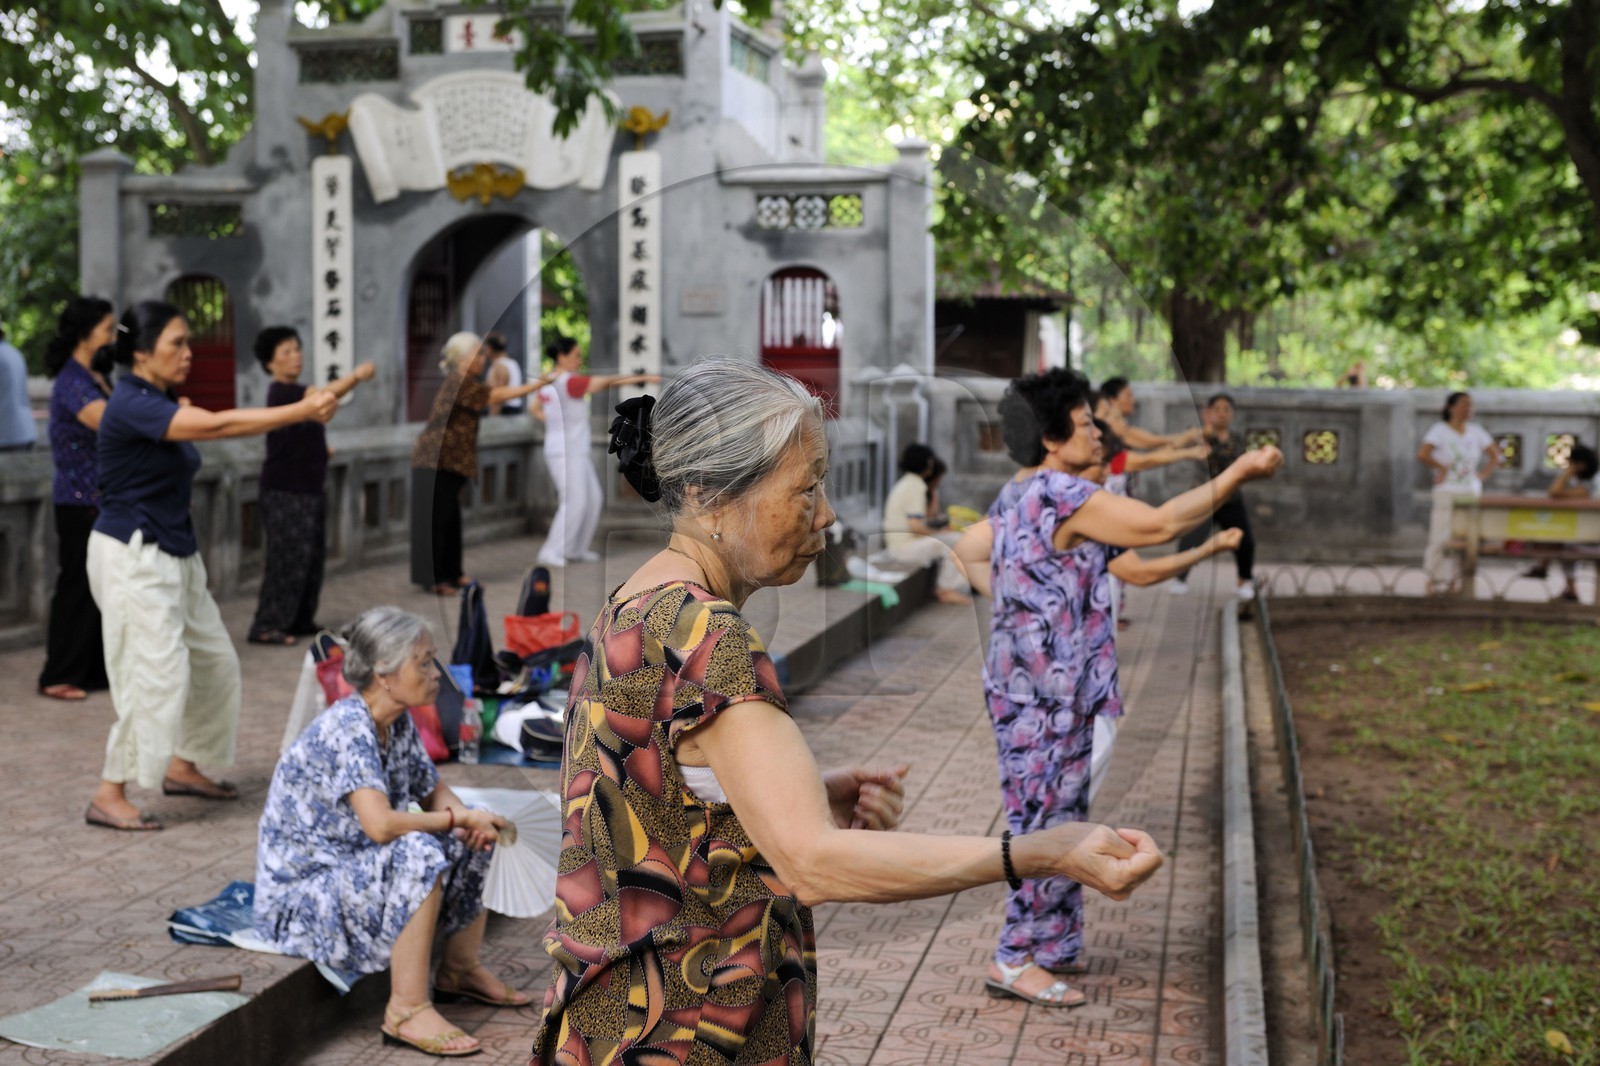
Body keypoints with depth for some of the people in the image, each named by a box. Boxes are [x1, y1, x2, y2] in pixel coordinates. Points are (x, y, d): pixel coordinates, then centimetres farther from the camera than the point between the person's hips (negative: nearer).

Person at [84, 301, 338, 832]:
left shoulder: (163, 404, 13)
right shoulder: (131, 405, -20)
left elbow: (214, 426, 4)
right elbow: (219, 426, -28)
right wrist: (302, 412, -27)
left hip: (174, 555, 10)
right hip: (132, 556, -10)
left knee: (214, 661, 15)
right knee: (156, 673, -10)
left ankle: (181, 766, 31)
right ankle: (109, 796, 0)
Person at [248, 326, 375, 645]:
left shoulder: (296, 391, 14)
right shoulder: (280, 392, -14)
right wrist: (356, 376, -39)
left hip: (309, 489, 9)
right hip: (283, 491, -9)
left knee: (313, 557, 10)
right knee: (288, 558, -9)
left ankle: (301, 620, 18)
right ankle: (267, 626, -4)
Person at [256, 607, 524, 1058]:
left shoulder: (399, 724, 1)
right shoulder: (346, 729, -26)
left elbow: (434, 793, 12)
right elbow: (381, 824, -37)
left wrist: (468, 819, -11)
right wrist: (459, 818, -23)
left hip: (356, 874, 9)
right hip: (301, 891, -9)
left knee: (478, 838, 4)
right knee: (420, 852, -31)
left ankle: (460, 970, 17)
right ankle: (406, 1011, -26)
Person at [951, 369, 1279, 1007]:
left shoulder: (1018, 496, 11)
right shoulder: (1062, 496, -20)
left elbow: (968, 550, 25)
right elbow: (1159, 525, -22)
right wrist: (1235, 476, -14)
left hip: (1041, 690, 10)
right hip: (1044, 696, -10)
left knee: (1060, 818, 18)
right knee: (1046, 822, -1)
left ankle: (1052, 944, 29)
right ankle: (1014, 959, 8)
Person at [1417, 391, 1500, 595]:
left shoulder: (1476, 431, 11)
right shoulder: (1440, 430, -4)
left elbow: (1495, 455, 18)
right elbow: (1422, 455, -18)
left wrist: (1484, 474, 5)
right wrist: (1441, 468, -9)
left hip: (1472, 492, 5)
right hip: (1447, 492, -5)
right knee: (1441, 536, -8)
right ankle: (1436, 580, 1)